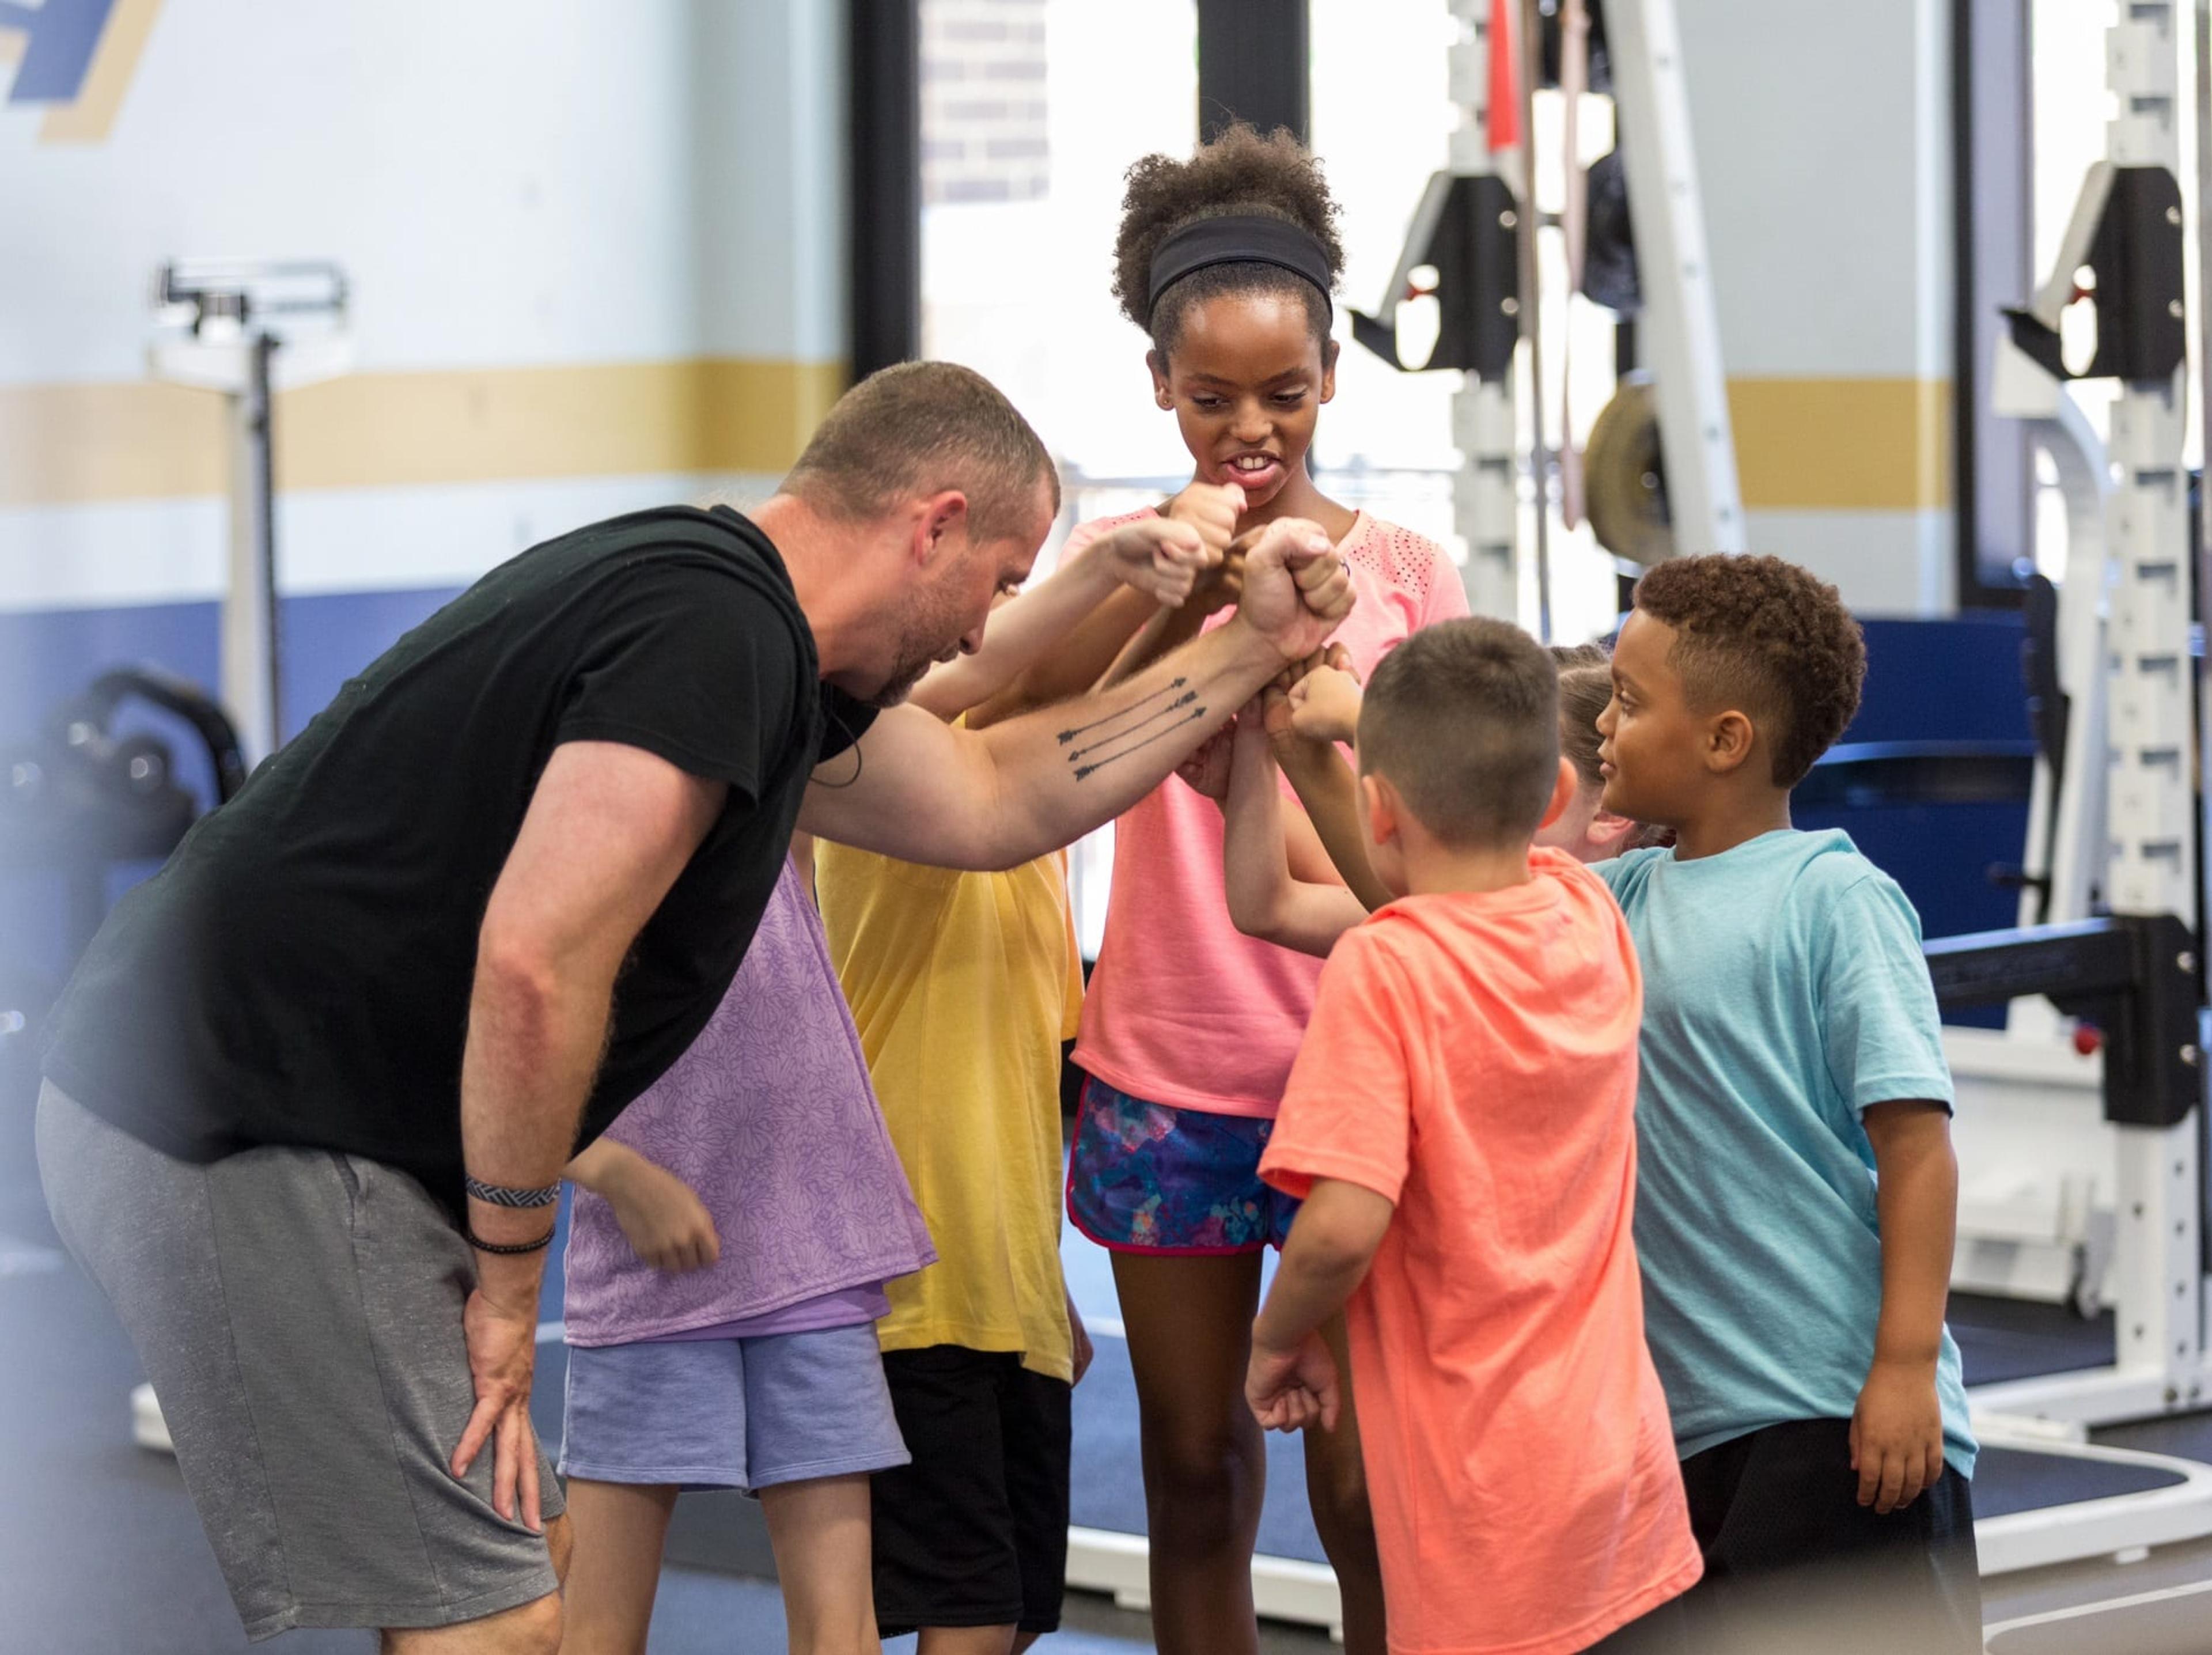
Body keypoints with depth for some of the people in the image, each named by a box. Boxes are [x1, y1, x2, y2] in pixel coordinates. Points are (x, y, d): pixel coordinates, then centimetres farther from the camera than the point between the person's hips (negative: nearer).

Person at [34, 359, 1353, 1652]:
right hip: (236, 1135, -11)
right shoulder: (717, 628, -16)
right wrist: (510, 1280, -13)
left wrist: (1252, 653, 29)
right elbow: (536, 961, -24)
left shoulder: (748, 631, 17)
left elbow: (991, 802, 30)